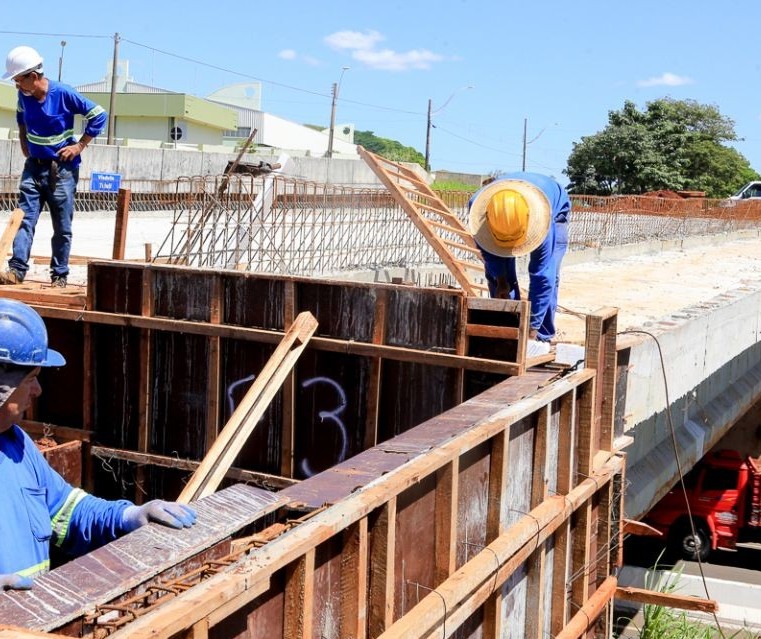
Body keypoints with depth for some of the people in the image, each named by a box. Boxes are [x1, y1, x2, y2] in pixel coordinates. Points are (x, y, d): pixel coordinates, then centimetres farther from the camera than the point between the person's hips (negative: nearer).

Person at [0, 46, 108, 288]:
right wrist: (24, 145, 14)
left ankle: (59, 276, 10)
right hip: (34, 167, 4)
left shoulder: (64, 94, -15)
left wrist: (79, 146, -10)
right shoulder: (24, 95, 1)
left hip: (62, 170, -4)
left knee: (62, 227, 3)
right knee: (25, 219, -6)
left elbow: (98, 115, -10)